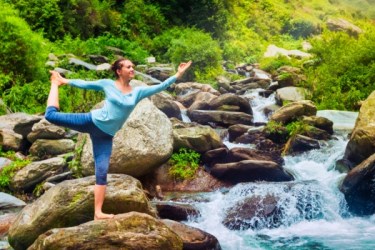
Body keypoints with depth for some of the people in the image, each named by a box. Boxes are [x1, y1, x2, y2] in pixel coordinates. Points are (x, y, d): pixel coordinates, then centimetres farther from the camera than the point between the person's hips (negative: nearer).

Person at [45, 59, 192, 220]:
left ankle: (98, 213, -2)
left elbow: (160, 87, -3)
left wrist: (178, 75, -12)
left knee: (102, 173, -4)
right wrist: (64, 81, 13)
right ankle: (55, 83, 26)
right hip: (91, 121, -2)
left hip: (105, 135, 2)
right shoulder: (107, 84, -2)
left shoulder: (138, 92, 3)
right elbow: (85, 84, 9)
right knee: (51, 115, -5)